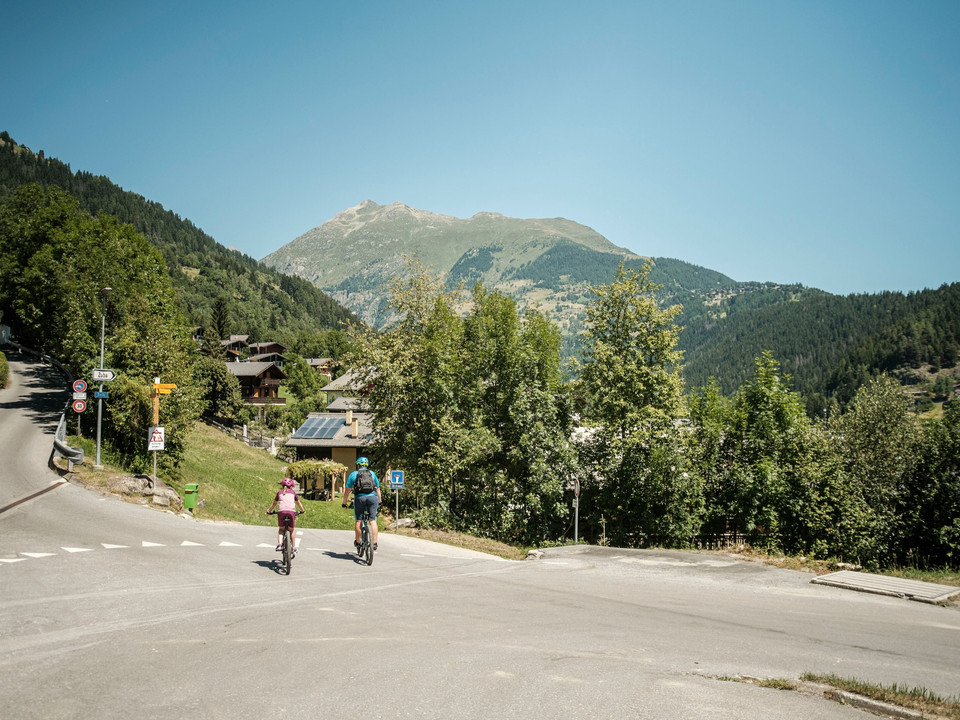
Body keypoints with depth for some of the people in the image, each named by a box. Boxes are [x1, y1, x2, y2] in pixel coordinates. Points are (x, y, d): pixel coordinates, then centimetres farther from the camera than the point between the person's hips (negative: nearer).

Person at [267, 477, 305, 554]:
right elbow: (298, 503, 34)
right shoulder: (293, 492, 23)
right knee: (292, 530, 17)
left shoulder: (280, 492, 24)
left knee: (281, 529, 20)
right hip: (291, 511, 0)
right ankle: (294, 548, 18)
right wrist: (302, 511, 50)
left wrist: (269, 511, 49)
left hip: (281, 511, 1)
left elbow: (274, 504, 33)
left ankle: (279, 544, -1)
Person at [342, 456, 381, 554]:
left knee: (358, 521, 9)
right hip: (373, 497, 1)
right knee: (373, 520, 1)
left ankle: (357, 542, 16)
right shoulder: (372, 473, 20)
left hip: (360, 497, -1)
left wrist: (344, 503, 23)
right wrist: (379, 501, 35)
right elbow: (378, 488, 25)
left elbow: (347, 491, 13)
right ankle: (374, 543, -4)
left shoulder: (353, 474, 14)